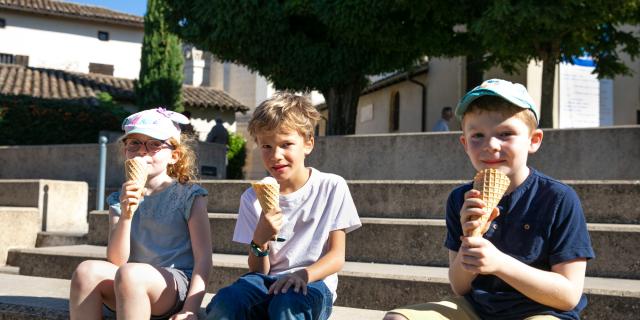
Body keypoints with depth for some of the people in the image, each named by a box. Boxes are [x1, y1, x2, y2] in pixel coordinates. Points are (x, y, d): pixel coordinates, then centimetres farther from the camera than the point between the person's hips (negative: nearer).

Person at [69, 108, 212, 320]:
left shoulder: (188, 196, 4)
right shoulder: (119, 201, 15)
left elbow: (203, 259, -3)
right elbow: (116, 261, 2)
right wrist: (126, 214, -12)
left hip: (176, 289, -4)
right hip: (132, 290, 4)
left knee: (129, 274, -34)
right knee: (87, 271, -25)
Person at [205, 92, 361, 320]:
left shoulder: (332, 187, 0)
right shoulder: (253, 198, 5)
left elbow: (337, 257, -2)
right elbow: (258, 271, 4)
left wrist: (303, 274, -23)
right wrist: (260, 241, -19)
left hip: (313, 282, -1)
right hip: (266, 283, 2)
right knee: (226, 301, -33)